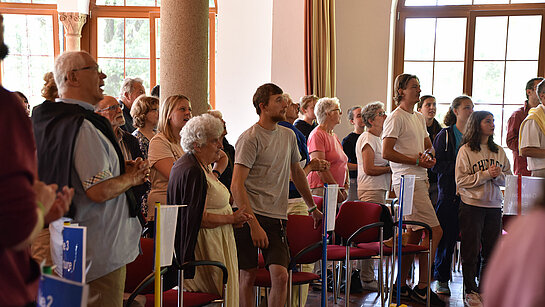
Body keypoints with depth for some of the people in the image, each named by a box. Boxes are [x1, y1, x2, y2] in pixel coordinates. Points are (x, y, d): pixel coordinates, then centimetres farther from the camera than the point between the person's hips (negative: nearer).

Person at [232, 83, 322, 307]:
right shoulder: (250, 139, -8)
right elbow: (237, 186, -14)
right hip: (250, 215, -5)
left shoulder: (288, 136, 14)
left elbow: (296, 172, 29)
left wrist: (312, 208, 32)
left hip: (277, 218, 5)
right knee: (247, 275, 2)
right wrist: (254, 225, -21)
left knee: (281, 275, -7)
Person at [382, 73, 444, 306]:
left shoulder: (419, 117, 20)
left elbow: (428, 146, 28)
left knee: (415, 234, 11)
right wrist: (417, 161, -15)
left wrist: (429, 154, 4)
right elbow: (387, 153, -15)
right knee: (434, 231, -11)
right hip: (406, 180, -9)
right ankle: (422, 287, -2)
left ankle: (401, 285, 20)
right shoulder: (395, 118, -8)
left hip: (420, 179, 9)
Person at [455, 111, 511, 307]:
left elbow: (508, 178, 12)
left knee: (492, 250, 7)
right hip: (472, 205, -5)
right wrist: (486, 174, -15)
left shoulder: (499, 151, 11)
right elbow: (461, 180, -10)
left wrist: (498, 175, -9)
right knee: (471, 251, 0)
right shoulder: (466, 150, -3)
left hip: (494, 205, 5)